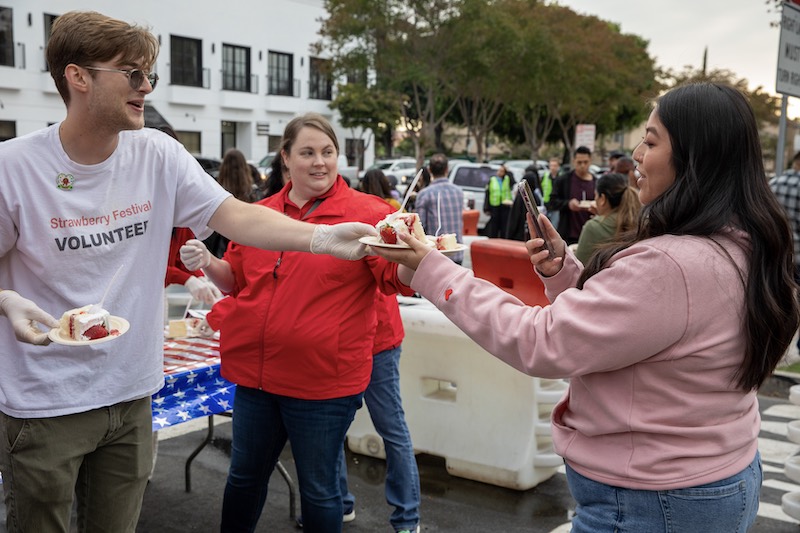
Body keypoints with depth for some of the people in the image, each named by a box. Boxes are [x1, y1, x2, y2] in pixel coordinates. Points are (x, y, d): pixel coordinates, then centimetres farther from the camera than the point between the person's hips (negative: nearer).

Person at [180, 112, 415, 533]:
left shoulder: (367, 213, -9)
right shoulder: (261, 213, 7)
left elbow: (400, 278, -15)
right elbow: (237, 280, 17)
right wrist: (207, 264, -2)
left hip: (324, 381, -5)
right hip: (256, 372, 5)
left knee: (318, 489, 11)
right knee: (244, 476, 22)